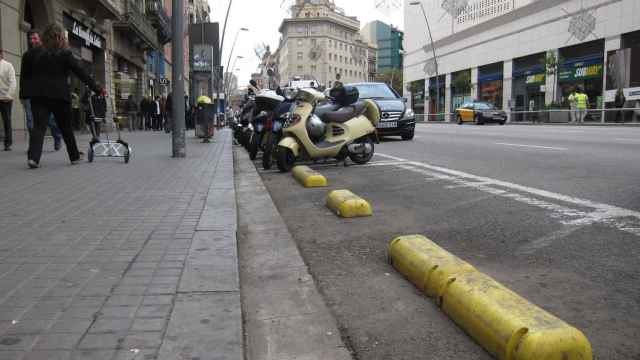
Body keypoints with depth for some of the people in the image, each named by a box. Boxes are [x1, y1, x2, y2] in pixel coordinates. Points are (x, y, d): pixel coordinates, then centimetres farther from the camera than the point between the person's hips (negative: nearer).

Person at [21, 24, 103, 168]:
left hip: (38, 95, 2)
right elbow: (81, 73, -4)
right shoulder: (65, 54, -3)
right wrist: (97, 88, -1)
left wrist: (26, 91, 17)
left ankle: (33, 157, -21)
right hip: (59, 95, -2)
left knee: (38, 126, -3)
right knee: (66, 127, 11)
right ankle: (74, 156, 21)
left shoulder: (34, 54, 8)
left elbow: (24, 76, 10)